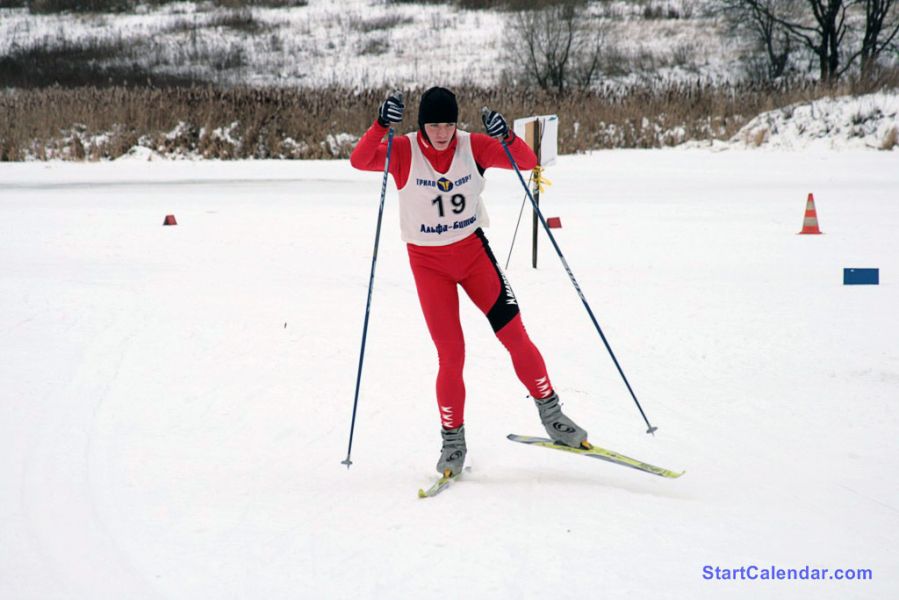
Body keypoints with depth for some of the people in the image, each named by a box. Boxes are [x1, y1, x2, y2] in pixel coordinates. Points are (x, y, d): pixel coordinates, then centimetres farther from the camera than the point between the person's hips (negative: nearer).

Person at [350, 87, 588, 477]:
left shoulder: (473, 147, -8)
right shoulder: (404, 152, -14)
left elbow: (528, 162, -11)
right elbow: (359, 161, -29)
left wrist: (507, 137, -30)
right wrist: (381, 126, -45)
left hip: (473, 252, 2)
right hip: (428, 262, -2)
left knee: (515, 336, -3)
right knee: (451, 356, -6)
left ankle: (551, 416, 14)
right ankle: (453, 441, 11)